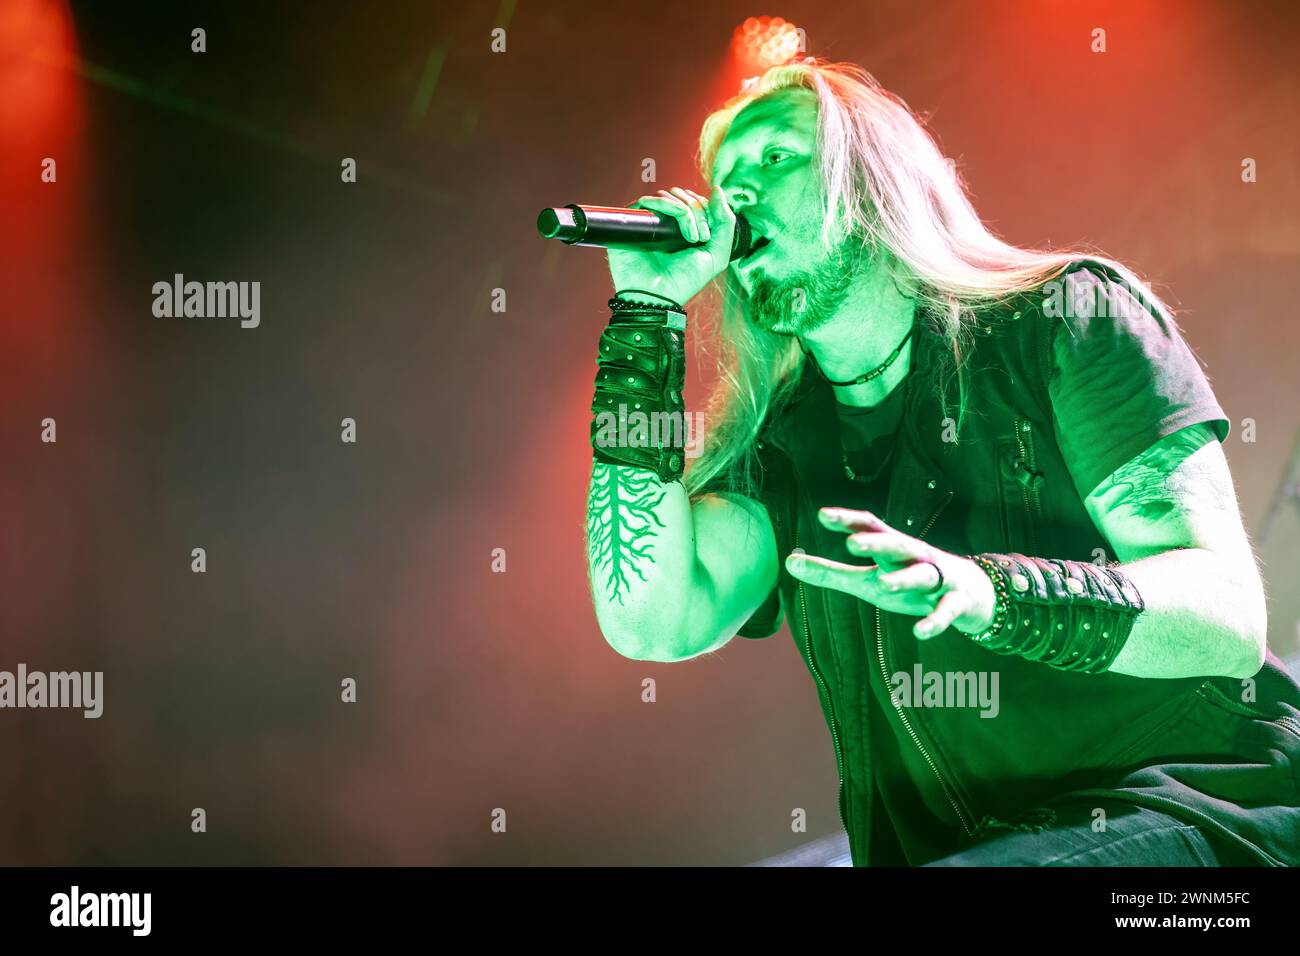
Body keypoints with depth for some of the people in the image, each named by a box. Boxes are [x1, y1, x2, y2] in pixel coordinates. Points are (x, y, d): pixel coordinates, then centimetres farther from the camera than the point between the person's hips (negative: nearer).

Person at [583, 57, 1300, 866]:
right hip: (940, 844, 3)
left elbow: (1228, 617, -10)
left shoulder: (1065, 318, -2)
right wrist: (646, 313, -3)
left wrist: (981, 594, -29)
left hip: (1197, 810, -3)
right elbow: (653, 624, -8)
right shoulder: (770, 444, 10)